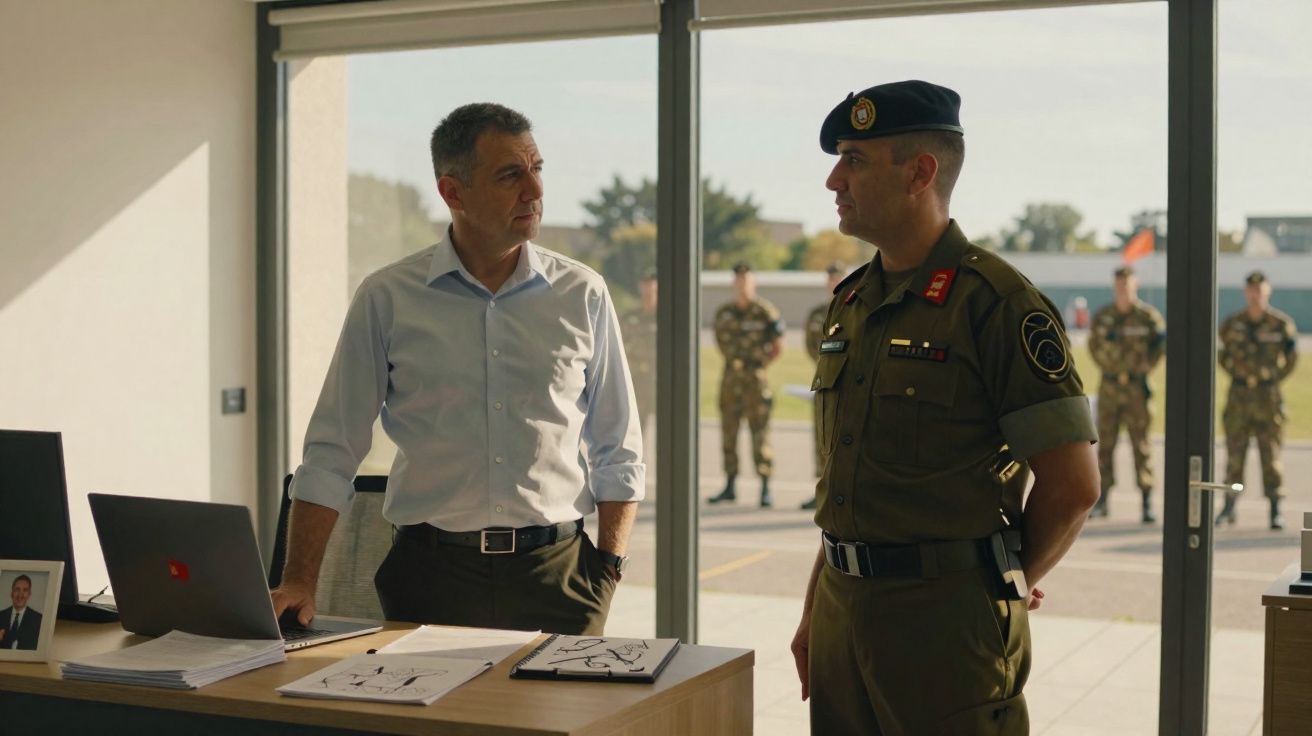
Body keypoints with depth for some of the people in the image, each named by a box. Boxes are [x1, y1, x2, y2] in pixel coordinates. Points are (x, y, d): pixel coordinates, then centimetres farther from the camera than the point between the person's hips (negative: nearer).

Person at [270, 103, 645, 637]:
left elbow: (618, 455, 9)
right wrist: (299, 581, -6)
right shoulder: (387, 298, 0)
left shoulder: (582, 295, 5)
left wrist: (607, 567, -2)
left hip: (555, 573, 1)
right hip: (431, 572, -1)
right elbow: (331, 453, 2)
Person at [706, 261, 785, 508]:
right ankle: (730, 487, 16)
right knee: (728, 433, 8)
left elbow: (778, 346, 1)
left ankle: (766, 489, -2)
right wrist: (734, 362, 13)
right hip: (730, 378, 5)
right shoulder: (723, 312, 9)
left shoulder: (765, 312, -5)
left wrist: (758, 364, 3)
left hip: (755, 379, -5)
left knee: (760, 434, -6)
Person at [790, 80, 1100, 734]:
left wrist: (1009, 582, 1)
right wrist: (813, 611, 14)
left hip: (947, 621, -7)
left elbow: (1072, 486, -12)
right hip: (845, 608, 7)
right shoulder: (850, 303, 12)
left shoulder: (995, 302, -12)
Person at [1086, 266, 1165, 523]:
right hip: (1109, 387, 3)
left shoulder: (1149, 316, 0)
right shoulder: (1102, 317, 9)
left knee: (1141, 445, -3)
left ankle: (1146, 502, -1)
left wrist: (1145, 368, -5)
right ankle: (1101, 499, 14)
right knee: (1105, 443, 6)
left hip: (1136, 387, -3)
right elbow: (1094, 347, 13)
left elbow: (1160, 344, 3)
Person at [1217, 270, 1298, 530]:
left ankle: (1275, 511, 2)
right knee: (1234, 452, 5)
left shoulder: (1281, 324, -3)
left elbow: (1291, 358, 8)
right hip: (1238, 395, 2)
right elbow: (1224, 355, 17)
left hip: (1268, 396, -2)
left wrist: (1273, 379, 5)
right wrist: (1238, 375, 8)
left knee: (1271, 454, -2)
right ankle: (1229, 507, 15)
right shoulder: (1232, 323, 3)